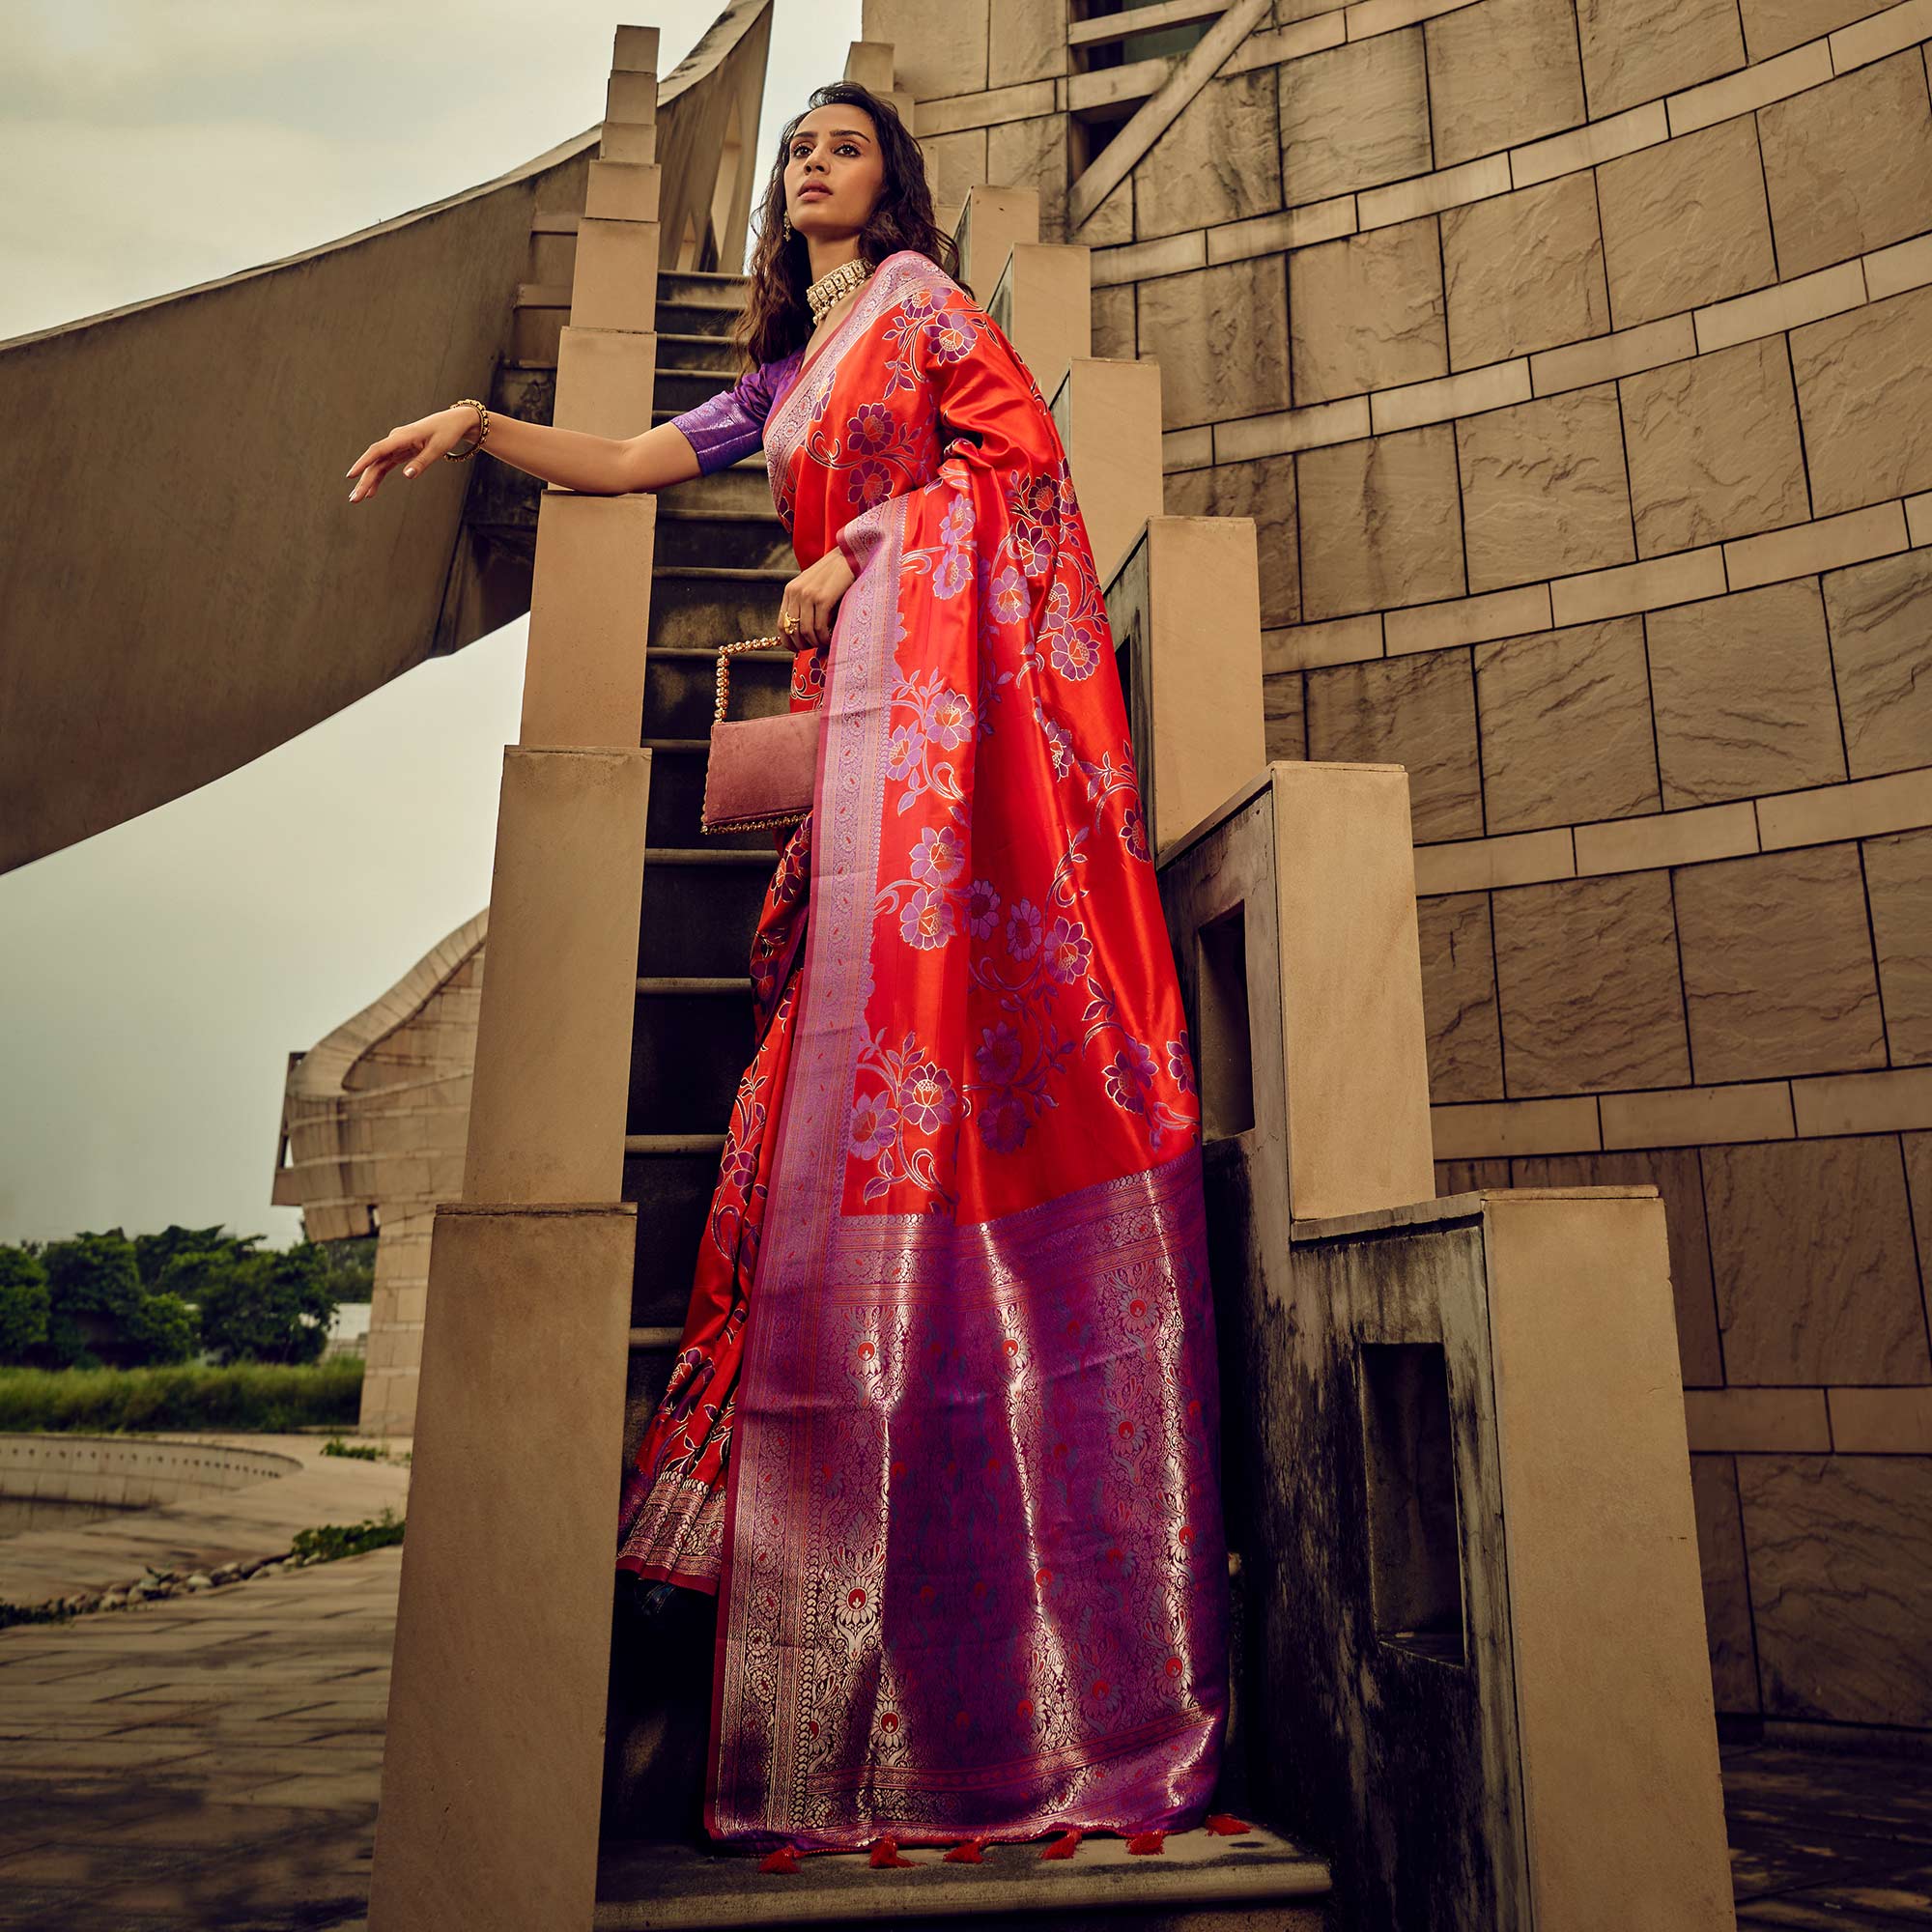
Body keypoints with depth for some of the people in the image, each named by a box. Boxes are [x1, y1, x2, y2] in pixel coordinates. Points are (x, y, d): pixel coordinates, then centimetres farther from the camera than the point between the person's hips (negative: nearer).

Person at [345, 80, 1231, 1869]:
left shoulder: (923, 291, 14)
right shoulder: (785, 369, 32)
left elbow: (1021, 446, 1)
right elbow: (638, 459, 25)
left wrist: (851, 554, -4)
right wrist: (480, 426, 13)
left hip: (954, 663, -7)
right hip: (868, 703, 7)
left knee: (931, 985, -19)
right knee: (878, 1012, -4)